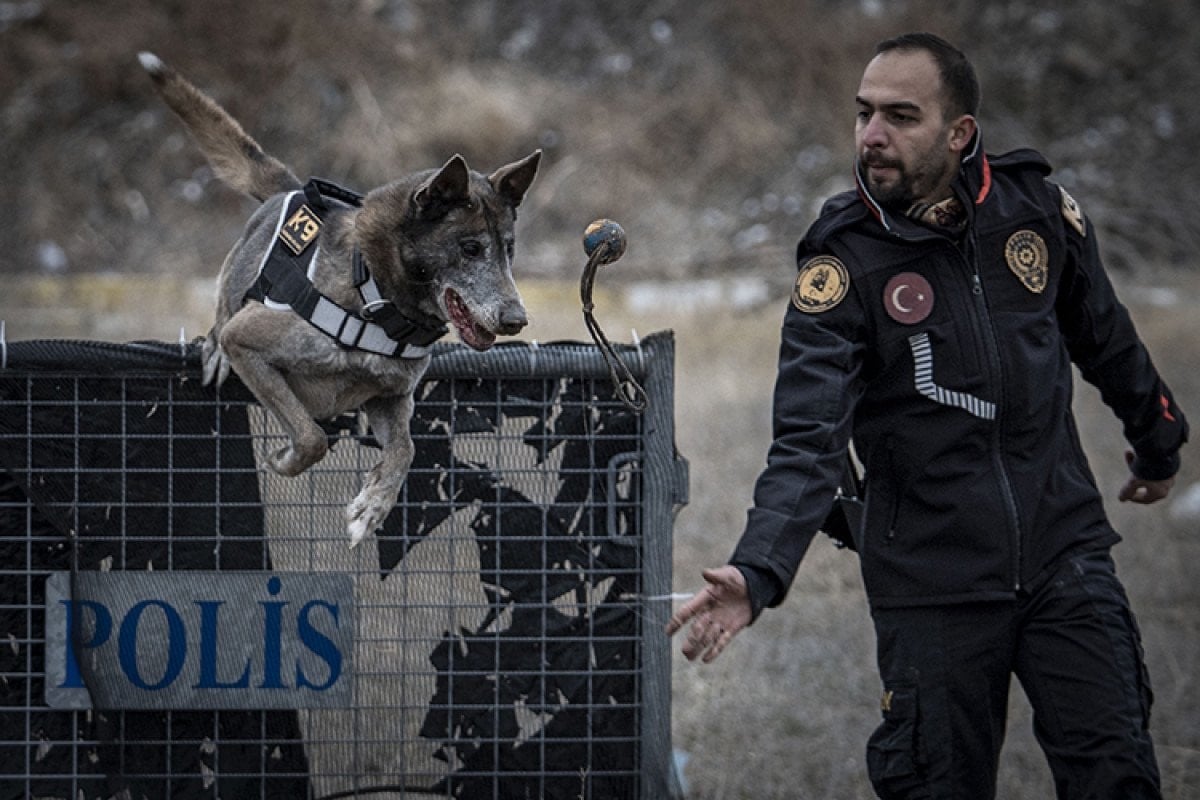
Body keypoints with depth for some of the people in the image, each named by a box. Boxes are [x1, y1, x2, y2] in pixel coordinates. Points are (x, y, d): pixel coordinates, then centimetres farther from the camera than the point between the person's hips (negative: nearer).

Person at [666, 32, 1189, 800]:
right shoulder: (842, 265, -12)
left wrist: (1158, 440, 31)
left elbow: (1105, 338, 17)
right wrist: (757, 572, -37)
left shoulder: (1035, 209, -3)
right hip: (931, 584, -2)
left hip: (1064, 558, 2)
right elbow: (808, 444, -21)